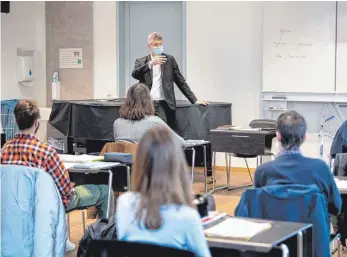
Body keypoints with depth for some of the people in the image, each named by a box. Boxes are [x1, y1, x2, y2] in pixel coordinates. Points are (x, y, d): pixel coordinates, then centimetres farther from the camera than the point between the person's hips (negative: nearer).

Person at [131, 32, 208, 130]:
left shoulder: (169, 59, 11)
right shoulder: (141, 61, 11)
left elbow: (181, 81, 12)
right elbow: (134, 74, -9)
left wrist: (194, 100, 7)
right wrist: (150, 63, -22)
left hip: (164, 105, -1)